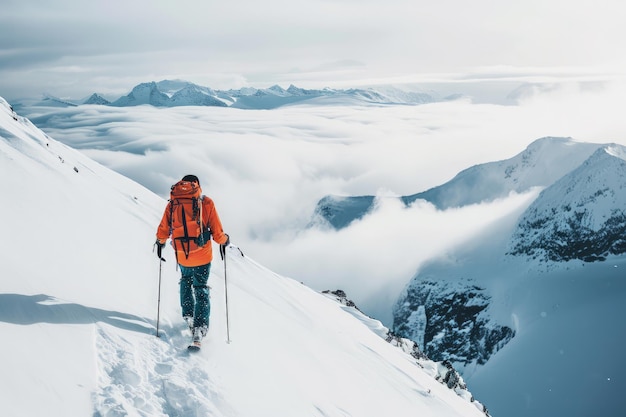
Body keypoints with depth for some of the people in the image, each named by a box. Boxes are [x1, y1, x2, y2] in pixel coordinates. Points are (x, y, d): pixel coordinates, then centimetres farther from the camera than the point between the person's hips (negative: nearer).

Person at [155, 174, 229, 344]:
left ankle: (188, 315, 22)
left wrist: (160, 242, 28)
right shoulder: (206, 202, -2)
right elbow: (217, 233, -3)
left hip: (181, 255, 2)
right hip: (202, 254, -2)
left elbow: (163, 230, 6)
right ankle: (199, 327, -1)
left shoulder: (172, 203, 5)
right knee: (201, 289, 10)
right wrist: (224, 241, 17)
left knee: (186, 281, 30)